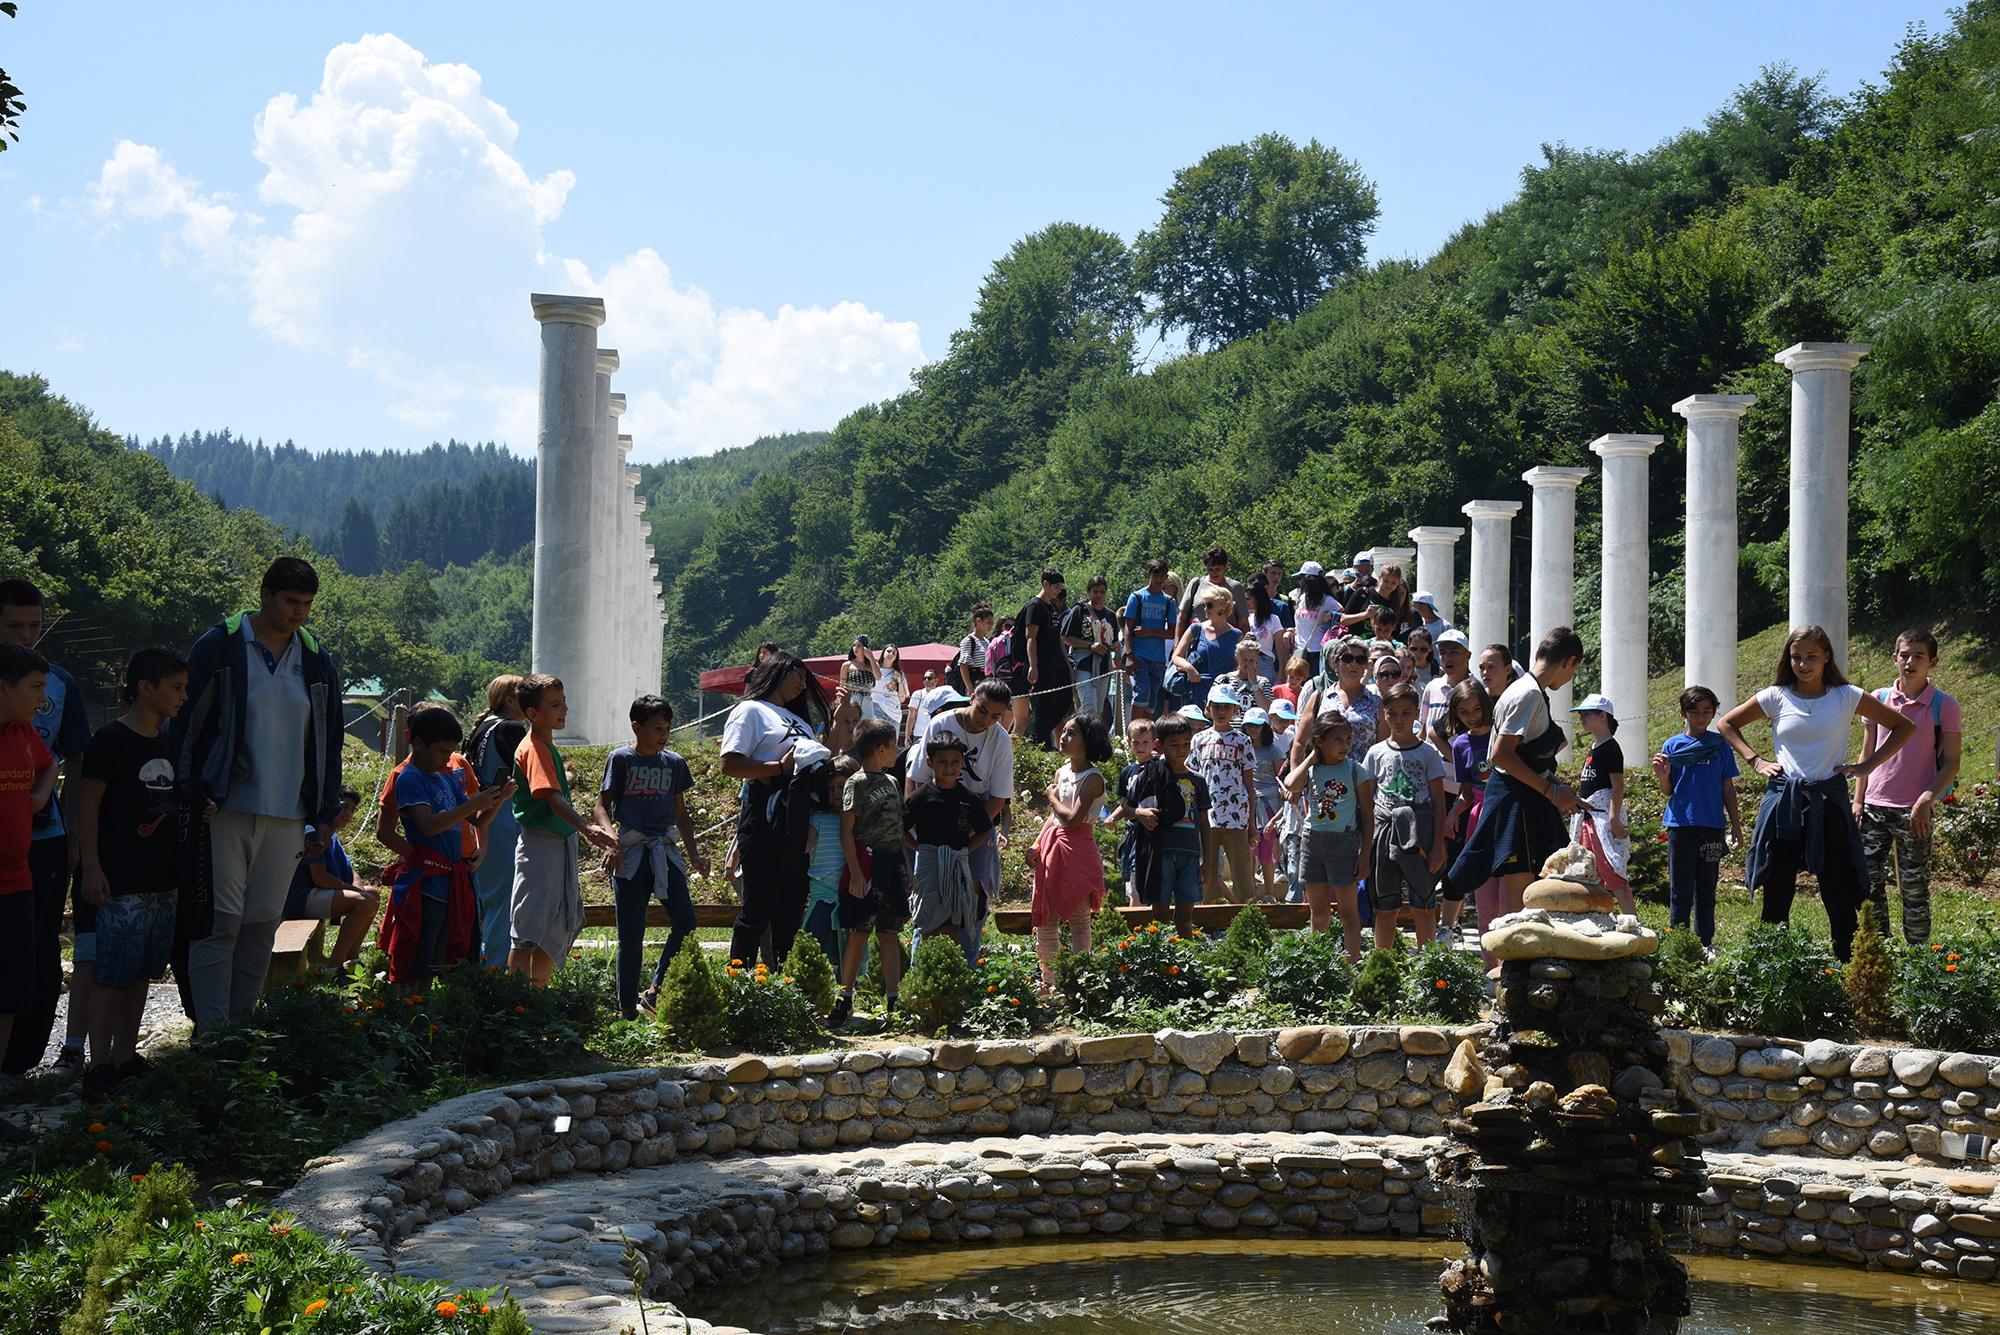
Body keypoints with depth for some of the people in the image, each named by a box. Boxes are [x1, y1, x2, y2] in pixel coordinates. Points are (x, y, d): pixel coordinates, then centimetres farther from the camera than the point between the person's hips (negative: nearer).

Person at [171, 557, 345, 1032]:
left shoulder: (317, 660, 11)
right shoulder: (220, 646, -3)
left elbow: (328, 742, 17)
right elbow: (186, 725, -2)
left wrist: (325, 813, 13)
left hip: (287, 815, 4)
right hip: (226, 810, -4)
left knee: (264, 922, 6)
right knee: (221, 920, -8)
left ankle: (241, 1026, 15)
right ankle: (211, 1033, -7)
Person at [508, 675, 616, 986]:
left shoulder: (548, 746, 14)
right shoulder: (534, 749, -17)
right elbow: (552, 798, -31)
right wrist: (587, 829, -41)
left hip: (559, 846, 10)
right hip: (540, 846, -10)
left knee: (555, 930, 15)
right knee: (527, 933, -9)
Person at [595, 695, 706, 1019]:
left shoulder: (674, 763, 12)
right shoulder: (621, 759, -1)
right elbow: (601, 806, -3)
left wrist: (694, 855, 12)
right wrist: (611, 837, -20)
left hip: (665, 850, 4)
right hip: (631, 852, -4)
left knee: (685, 921, -12)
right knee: (631, 934, -1)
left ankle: (655, 991, 0)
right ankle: (627, 1008, 7)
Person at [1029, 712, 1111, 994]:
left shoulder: (1092, 778, -12)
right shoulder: (1062, 772, 12)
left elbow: (1073, 818, -22)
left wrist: (1052, 796, -7)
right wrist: (1037, 845, 3)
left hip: (1077, 850, -8)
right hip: (1052, 848, 8)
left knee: (1078, 919, -1)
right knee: (1045, 919, 10)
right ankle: (1049, 980, 20)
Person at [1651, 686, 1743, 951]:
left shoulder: (1719, 745, 5)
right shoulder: (1673, 746, 2)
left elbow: (1728, 788, 10)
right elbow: (1667, 792, 4)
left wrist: (1736, 825, 8)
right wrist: (1661, 775, -17)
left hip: (1711, 826, 1)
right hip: (1681, 824, -1)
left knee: (1706, 887, 9)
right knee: (1680, 889, 3)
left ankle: (1705, 942, 16)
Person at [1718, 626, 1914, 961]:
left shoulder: (1847, 697, 2)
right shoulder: (1776, 697, 4)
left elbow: (1904, 726, 7)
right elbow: (1727, 724, 16)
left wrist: (1868, 765, 0)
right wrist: (1755, 761, 6)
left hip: (1829, 801, -1)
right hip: (1783, 802, 1)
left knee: (1840, 896, -1)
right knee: (1777, 895, 4)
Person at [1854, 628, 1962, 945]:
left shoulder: (1944, 705, -2)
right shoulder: (1879, 699, 8)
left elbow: (1951, 763, -3)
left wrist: (1927, 800, -15)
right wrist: (1858, 800, 8)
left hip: (1914, 812, -3)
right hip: (1874, 807, 3)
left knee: (1914, 889, 1)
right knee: (1869, 882, 3)